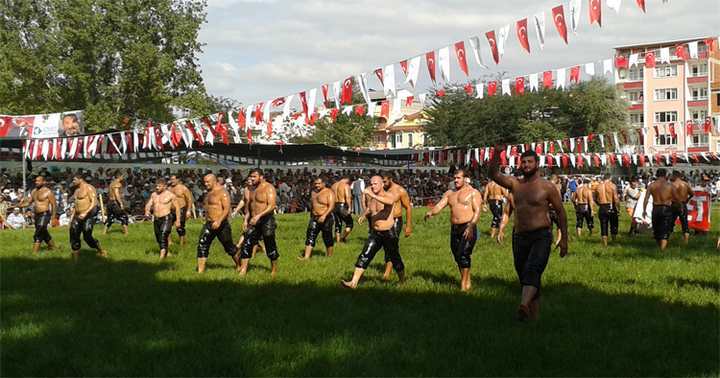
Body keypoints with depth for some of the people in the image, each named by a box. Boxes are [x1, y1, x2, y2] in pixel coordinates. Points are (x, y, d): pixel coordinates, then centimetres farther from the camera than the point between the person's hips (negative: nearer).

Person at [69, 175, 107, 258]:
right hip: (78, 216, 9)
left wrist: (85, 213, -29)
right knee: (74, 235, 4)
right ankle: (76, 256, 13)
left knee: (87, 237, -12)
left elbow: (94, 202, -19)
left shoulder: (89, 188, -11)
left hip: (88, 215, -9)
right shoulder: (77, 190, 17)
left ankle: (101, 251, 6)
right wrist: (72, 215, 18)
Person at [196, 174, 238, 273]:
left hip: (221, 224, -7)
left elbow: (227, 209, -20)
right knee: (202, 246, -6)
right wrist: (207, 220, 18)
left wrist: (219, 221, -30)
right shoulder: (208, 193, 14)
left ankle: (239, 265, 28)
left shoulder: (222, 192, -12)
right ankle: (200, 271, -7)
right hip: (208, 224, 7)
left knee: (229, 247, 6)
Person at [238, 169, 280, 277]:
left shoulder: (269, 188, -12)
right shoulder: (252, 189, 12)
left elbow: (272, 206, -21)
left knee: (270, 247, 2)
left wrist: (258, 216, -29)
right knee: (246, 245, -1)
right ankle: (243, 270, 2)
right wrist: (246, 219, 7)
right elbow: (248, 205, 19)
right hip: (253, 221, 7)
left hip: (266, 220, -7)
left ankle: (274, 270, 17)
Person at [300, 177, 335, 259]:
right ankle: (306, 256, -8)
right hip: (314, 218, 6)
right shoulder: (313, 192, 12)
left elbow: (331, 206, -19)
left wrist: (324, 215, -30)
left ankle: (329, 256, 20)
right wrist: (311, 215, 19)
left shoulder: (329, 192, -10)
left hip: (326, 218, -6)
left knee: (328, 238, 5)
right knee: (310, 237, -5)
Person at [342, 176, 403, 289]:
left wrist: (373, 195, -43)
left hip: (388, 233, -5)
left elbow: (390, 201, -38)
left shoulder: (390, 195, -11)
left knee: (395, 258, 8)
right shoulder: (370, 197, 7)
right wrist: (364, 214, 10)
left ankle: (403, 282, 29)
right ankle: (353, 282, -11)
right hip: (374, 233, 5)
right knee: (364, 256, -7)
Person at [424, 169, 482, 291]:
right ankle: (467, 282, 22)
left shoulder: (473, 192, 0)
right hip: (454, 229, 6)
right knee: (457, 257, 8)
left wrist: (471, 226, -23)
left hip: (468, 227, -6)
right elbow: (440, 205, 4)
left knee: (464, 254, -16)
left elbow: (477, 210, -9)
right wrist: (431, 212, -18)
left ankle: (463, 284, -10)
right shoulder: (449, 193, 16)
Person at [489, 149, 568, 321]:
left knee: (532, 270, -26)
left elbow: (560, 212, 2)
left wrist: (564, 239, -1)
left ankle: (524, 306, -46)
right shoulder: (515, 184, 9)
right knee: (524, 276, 11)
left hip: (541, 236, -6)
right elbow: (494, 175, -5)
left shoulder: (547, 187, -2)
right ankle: (534, 315, 24)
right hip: (519, 237, 6)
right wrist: (496, 155, -21)